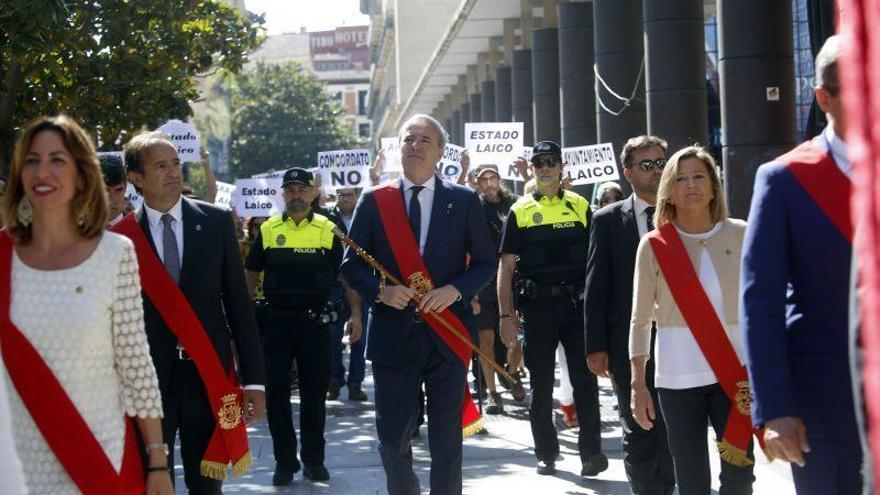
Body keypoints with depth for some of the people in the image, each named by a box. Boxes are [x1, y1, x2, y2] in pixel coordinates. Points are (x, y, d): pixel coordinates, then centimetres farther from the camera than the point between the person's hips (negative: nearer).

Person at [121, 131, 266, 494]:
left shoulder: (216, 221, 2)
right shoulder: (120, 238, -2)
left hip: (207, 374, 1)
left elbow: (238, 302, 3)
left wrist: (254, 379, 0)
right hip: (146, 378, -1)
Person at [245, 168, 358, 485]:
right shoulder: (268, 230, 4)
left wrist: (356, 313, -4)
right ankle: (285, 461, 10)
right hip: (277, 322, 1)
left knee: (315, 392, 5)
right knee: (276, 392, 0)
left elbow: (345, 273, 4)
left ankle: (314, 459, 18)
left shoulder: (328, 230, 2)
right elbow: (252, 273, 10)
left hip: (314, 322, -1)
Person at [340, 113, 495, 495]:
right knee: (392, 435, 6)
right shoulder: (373, 201, 4)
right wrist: (381, 290, -15)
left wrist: (454, 290, -13)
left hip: (447, 332, 0)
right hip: (393, 334, 0)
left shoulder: (464, 201, 4)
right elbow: (351, 265, 4)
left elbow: (485, 262, 5)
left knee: (446, 437, 6)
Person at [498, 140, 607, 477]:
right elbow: (506, 267, 2)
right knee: (541, 385, 7)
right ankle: (546, 454, 17)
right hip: (538, 305, 0)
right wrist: (505, 316, -5)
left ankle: (591, 451, 2)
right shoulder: (520, 211, 4)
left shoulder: (580, 206, 7)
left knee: (585, 379, -4)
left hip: (577, 302, 0)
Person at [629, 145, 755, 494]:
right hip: (677, 375, -1)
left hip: (734, 370, 1)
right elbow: (640, 319, 3)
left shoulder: (739, 235, 3)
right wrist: (638, 385, 1)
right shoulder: (654, 245, 0)